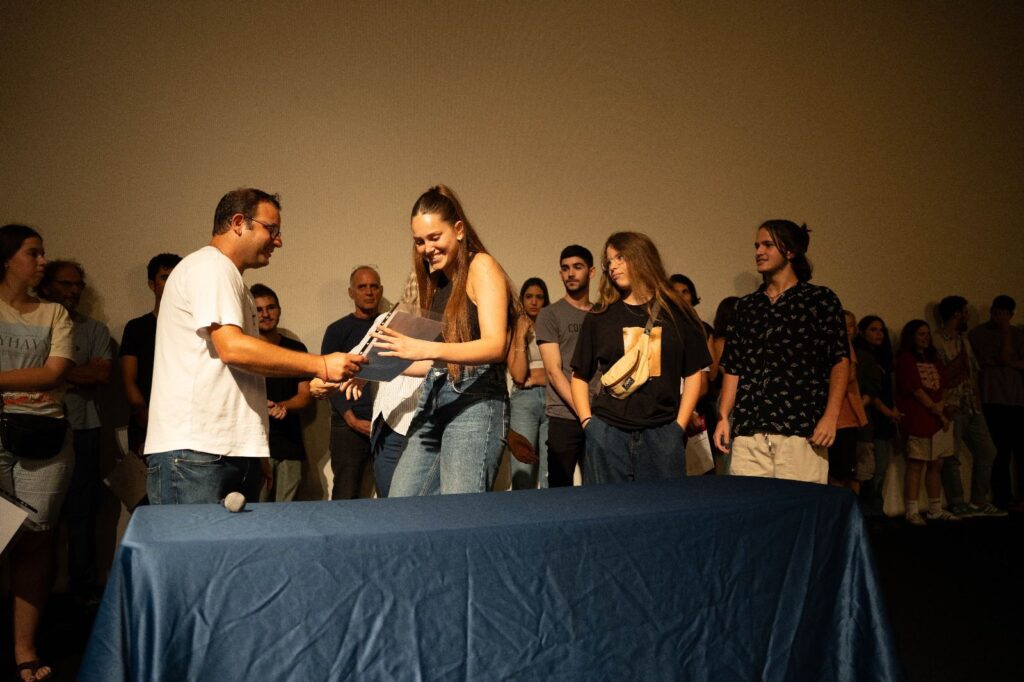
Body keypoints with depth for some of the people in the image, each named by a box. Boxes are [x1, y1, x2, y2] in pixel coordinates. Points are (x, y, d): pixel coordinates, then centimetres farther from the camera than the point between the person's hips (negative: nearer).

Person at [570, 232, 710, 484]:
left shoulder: (676, 313, 7)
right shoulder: (599, 317, 8)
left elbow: (693, 373, 8)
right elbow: (580, 376, 10)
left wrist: (679, 426, 0)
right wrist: (587, 422, -1)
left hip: (662, 433, 0)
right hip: (607, 432, 1)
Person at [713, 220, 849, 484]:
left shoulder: (821, 299, 6)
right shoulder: (746, 306, 18)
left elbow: (840, 360, 1)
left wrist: (831, 415, -10)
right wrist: (723, 417, 6)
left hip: (800, 430, -3)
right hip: (748, 431, 4)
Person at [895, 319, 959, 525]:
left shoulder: (932, 358, 21)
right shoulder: (905, 359, -3)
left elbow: (939, 386, 17)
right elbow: (915, 388, -10)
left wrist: (941, 405, -2)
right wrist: (934, 408, -9)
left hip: (936, 418, 8)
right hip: (917, 419, -8)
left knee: (936, 464, 9)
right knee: (916, 464, -9)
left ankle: (935, 510, 17)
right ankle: (912, 512, -6)